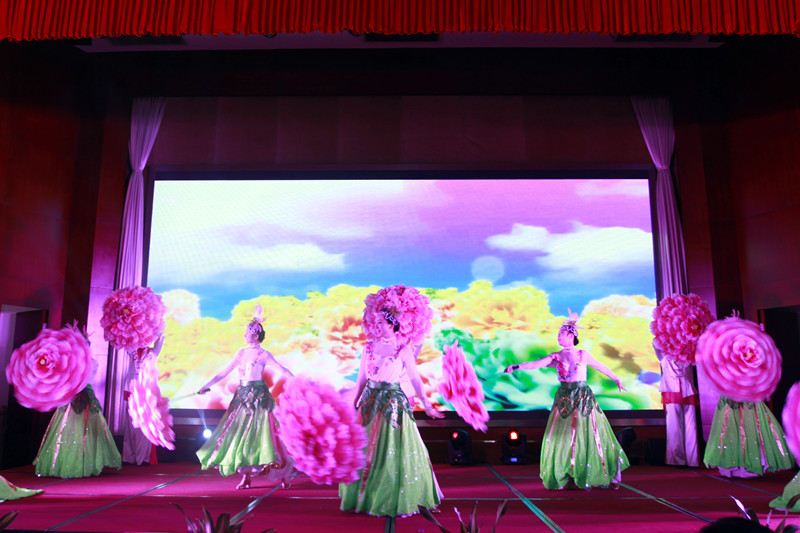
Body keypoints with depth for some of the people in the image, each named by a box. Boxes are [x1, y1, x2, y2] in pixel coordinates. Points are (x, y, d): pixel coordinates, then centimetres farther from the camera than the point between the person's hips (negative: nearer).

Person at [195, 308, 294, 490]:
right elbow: (225, 372, 16)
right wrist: (207, 386, 17)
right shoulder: (242, 353, 11)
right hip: (242, 395, 6)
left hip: (258, 396, -6)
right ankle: (246, 476, 13)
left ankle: (283, 475, 5)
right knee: (241, 433, 4)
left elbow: (281, 369, -13)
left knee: (258, 433, -6)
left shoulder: (263, 354, -6)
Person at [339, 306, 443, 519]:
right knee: (364, 450, 8)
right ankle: (364, 497, 24)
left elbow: (415, 378, -2)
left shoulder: (404, 349, -5)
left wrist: (427, 405, -3)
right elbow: (361, 378, 10)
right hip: (370, 401, 4)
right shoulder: (369, 347, 5)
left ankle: (394, 500, 16)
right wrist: (354, 404, 11)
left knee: (393, 451, 1)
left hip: (392, 401, -3)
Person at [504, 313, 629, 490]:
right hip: (564, 398, 2)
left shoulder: (583, 354, 1)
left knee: (588, 436, 0)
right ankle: (567, 477, 8)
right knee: (563, 437, -1)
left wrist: (617, 379, 23)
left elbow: (601, 367, 14)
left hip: (584, 398, -2)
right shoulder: (556, 357, 3)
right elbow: (536, 364, -8)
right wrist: (517, 367, -21)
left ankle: (609, 476, 13)